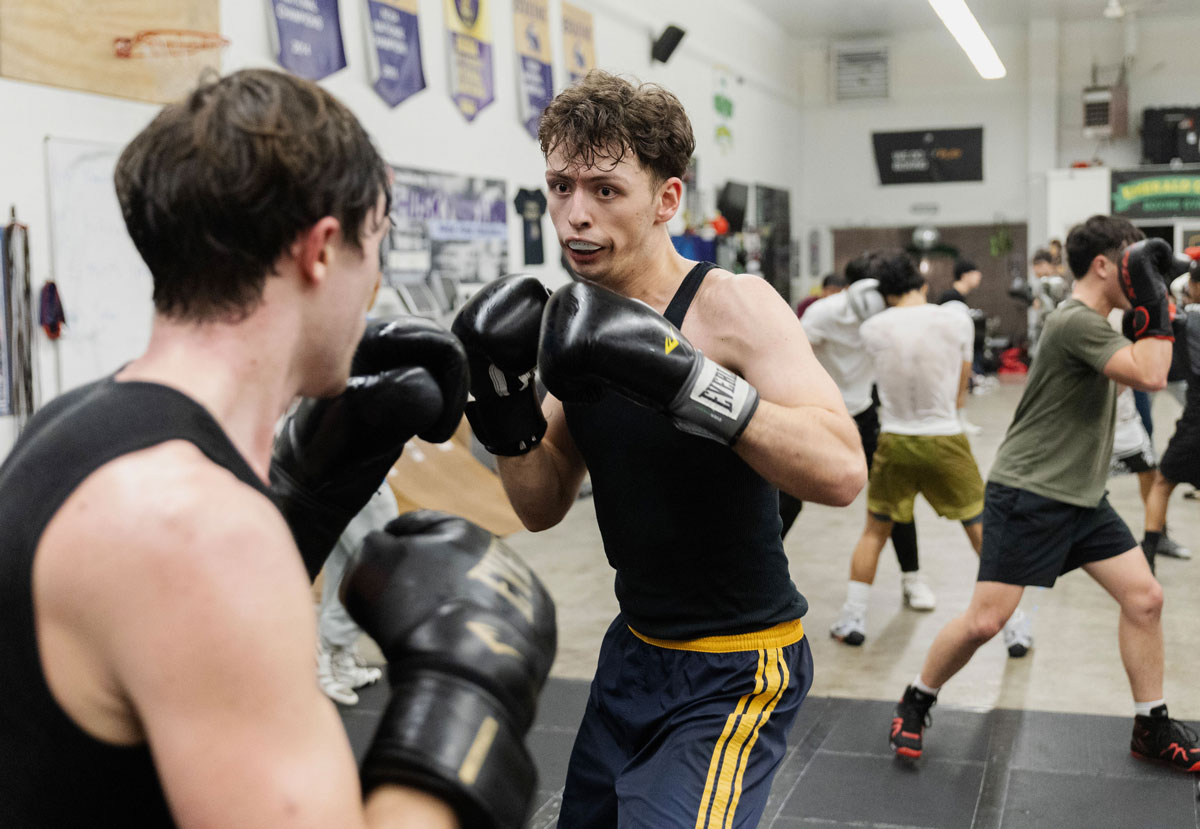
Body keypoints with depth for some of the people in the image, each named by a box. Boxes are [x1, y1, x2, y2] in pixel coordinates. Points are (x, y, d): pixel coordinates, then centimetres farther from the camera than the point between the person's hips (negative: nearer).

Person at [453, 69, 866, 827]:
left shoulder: (733, 306, -20)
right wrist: (506, 397, -13)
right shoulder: (578, 318, 0)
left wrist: (677, 372, -40)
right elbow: (544, 507, 4)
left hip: (735, 671, -7)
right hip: (637, 647, 7)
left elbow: (841, 471, -33)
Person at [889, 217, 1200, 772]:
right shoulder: (1075, 322, -18)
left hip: (1083, 498, 9)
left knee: (1145, 598, 4)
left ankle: (1151, 728, 19)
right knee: (985, 621, -8)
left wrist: (1152, 311, 10)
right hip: (1027, 494, -9)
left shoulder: (1097, 323, 12)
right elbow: (1149, 376, -24)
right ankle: (915, 705, 14)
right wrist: (1151, 302, -16)